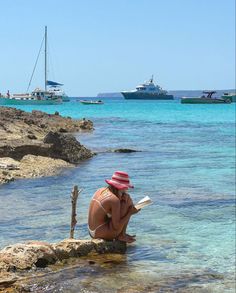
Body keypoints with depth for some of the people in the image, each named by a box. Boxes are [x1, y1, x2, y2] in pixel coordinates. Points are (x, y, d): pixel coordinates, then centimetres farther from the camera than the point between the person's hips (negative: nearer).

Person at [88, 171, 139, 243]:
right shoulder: (114, 200, -19)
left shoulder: (100, 190, 4)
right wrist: (130, 213, -8)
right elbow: (117, 227, -18)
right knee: (128, 200, -9)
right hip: (104, 234, -8)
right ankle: (122, 235, 0)